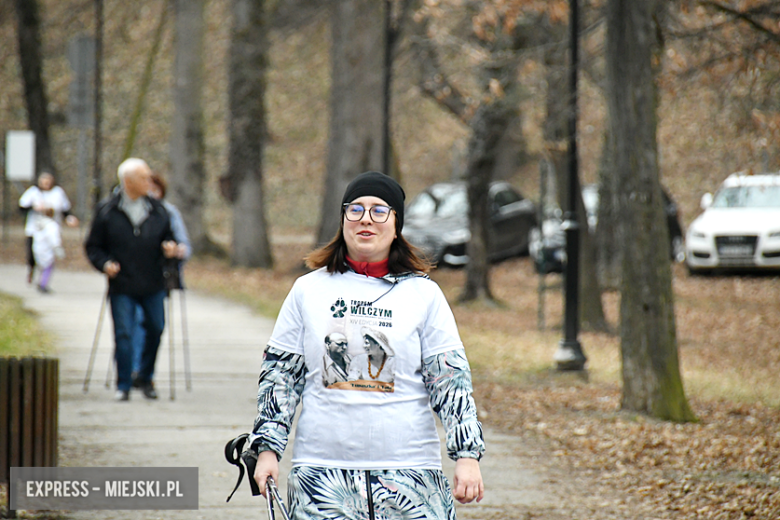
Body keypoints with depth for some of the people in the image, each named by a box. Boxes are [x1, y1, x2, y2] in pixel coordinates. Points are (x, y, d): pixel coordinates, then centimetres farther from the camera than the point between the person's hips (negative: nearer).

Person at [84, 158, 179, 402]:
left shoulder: (157, 210, 8)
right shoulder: (106, 211, 0)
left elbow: (167, 237, 18)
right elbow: (93, 246, 4)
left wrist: (169, 248, -5)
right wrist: (105, 263, -13)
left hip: (152, 284, 3)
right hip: (121, 285, -3)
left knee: (155, 329, 6)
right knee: (123, 334, -6)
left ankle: (146, 378, 25)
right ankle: (123, 386, 2)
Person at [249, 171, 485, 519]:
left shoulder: (424, 295, 7)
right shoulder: (309, 290, 10)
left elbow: (451, 380, 3)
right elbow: (280, 375, 12)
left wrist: (467, 456, -5)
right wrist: (268, 448, 4)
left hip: (407, 472, -1)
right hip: (321, 470, 1)